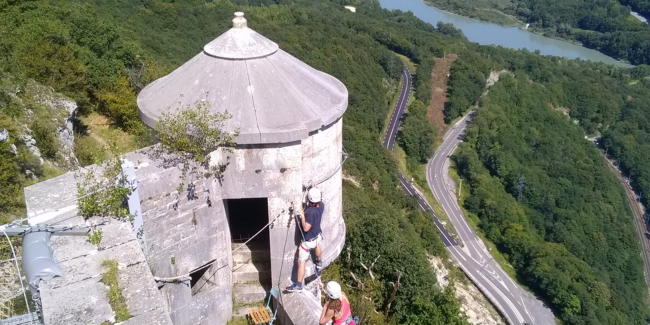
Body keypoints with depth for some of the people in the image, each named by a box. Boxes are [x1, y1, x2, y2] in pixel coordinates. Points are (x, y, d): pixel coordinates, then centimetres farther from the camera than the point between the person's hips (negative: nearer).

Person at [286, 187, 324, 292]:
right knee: (317, 244, 42)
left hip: (308, 241, -9)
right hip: (317, 235, 9)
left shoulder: (311, 211, -36)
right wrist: (316, 191, 4)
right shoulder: (321, 205, -13)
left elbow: (306, 228, -32)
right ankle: (319, 263, 68)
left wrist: (302, 215, -26)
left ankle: (298, 285, 11)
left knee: (301, 262, 2)